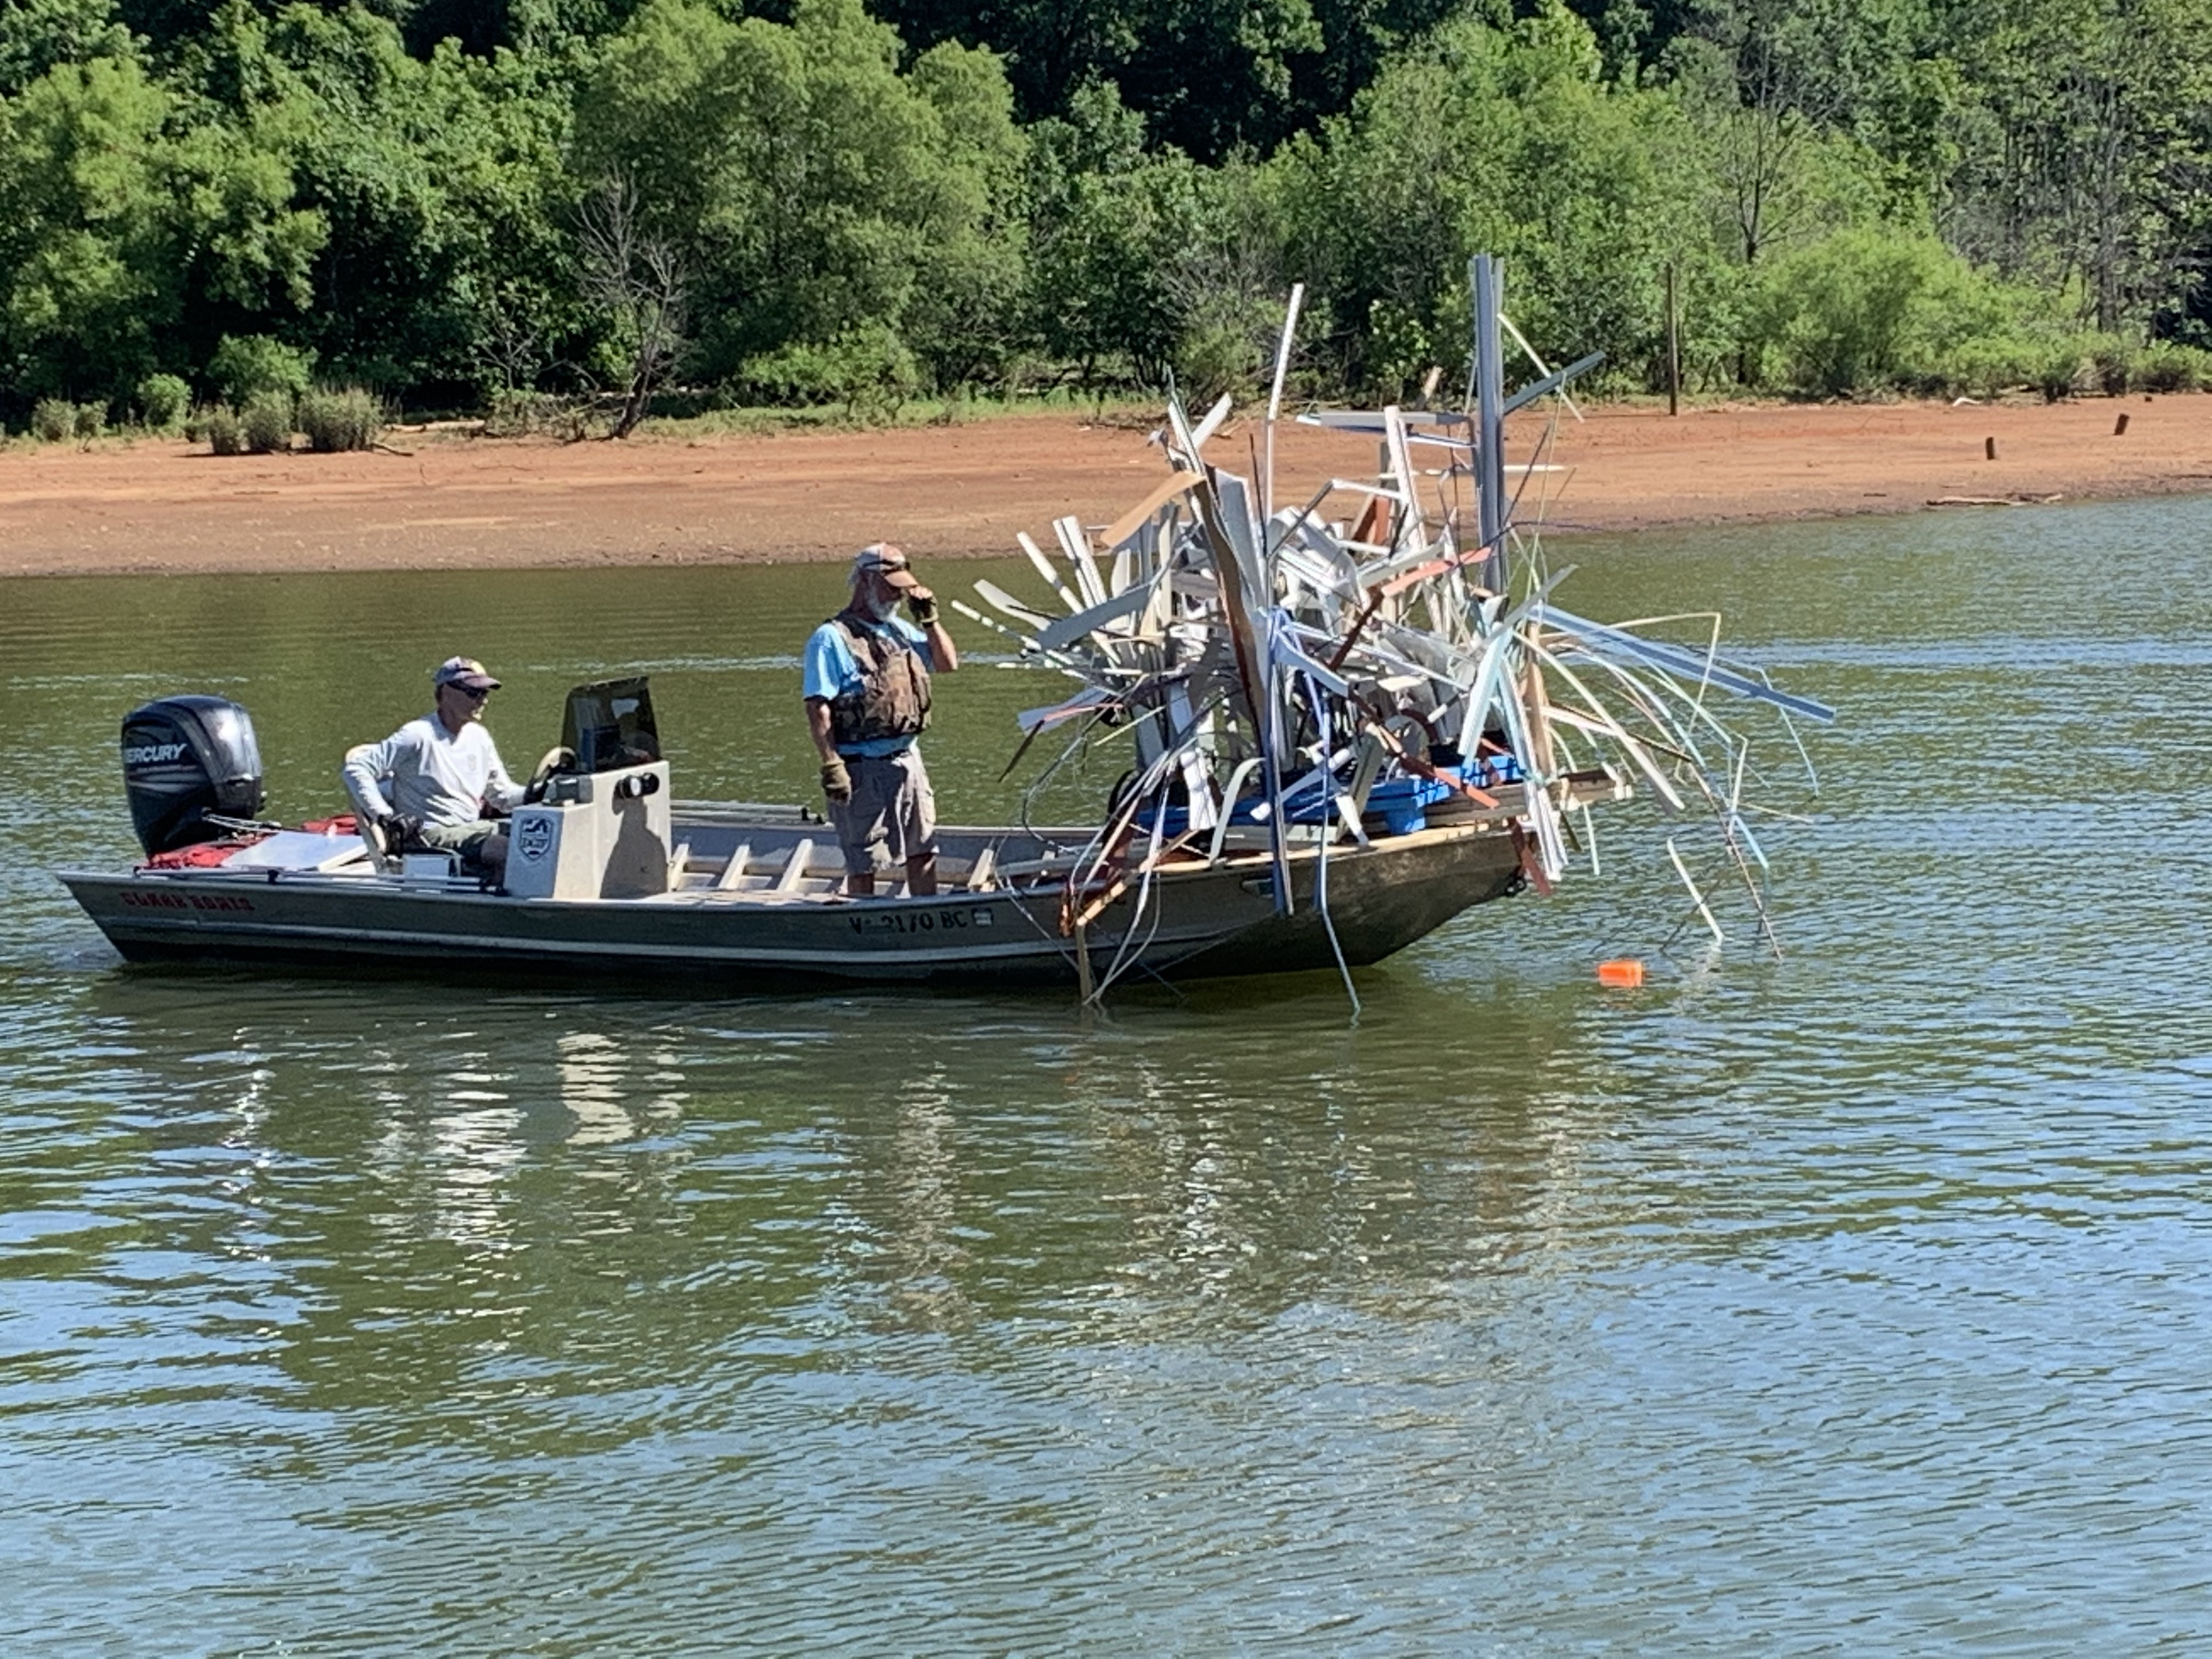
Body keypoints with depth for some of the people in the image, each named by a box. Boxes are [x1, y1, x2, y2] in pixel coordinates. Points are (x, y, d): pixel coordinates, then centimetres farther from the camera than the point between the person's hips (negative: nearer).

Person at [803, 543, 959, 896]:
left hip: (907, 759, 7)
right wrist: (831, 766, -22)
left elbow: (948, 663, 21)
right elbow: (818, 708, -16)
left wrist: (930, 620, 6)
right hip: (862, 770, -7)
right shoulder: (832, 639, -10)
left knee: (923, 853, 12)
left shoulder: (900, 630, 13)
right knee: (863, 863, 1)